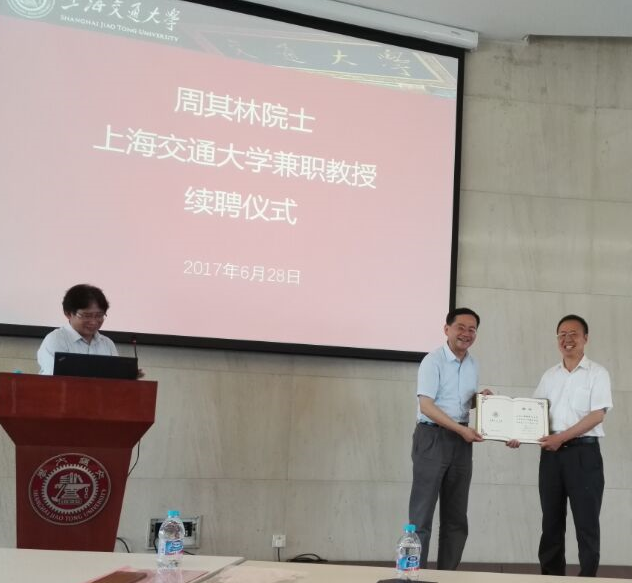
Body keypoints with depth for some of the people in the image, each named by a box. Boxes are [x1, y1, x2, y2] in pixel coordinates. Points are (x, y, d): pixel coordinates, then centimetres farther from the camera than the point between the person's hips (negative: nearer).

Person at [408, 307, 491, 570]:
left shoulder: (472, 365, 12)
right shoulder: (433, 361, -10)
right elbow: (426, 406, -17)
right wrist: (461, 429, -22)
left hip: (461, 441, 7)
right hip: (433, 437, -7)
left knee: (456, 517, 9)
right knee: (422, 513, -5)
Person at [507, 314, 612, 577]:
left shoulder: (597, 373, -2)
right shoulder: (549, 376, 14)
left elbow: (597, 415, -11)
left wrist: (562, 437, -17)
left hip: (583, 452, -5)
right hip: (551, 453, 5)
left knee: (586, 520, -2)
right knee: (551, 520, 8)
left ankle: (588, 576, 3)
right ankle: (551, 576, 15)